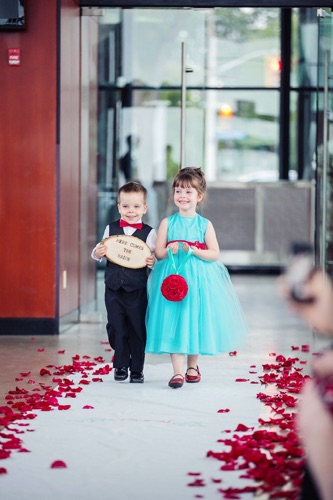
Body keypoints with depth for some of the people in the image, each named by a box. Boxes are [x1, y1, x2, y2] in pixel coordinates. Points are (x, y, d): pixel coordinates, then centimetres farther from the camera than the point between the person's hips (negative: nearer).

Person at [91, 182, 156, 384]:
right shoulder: (111, 229, 4)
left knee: (137, 329, 6)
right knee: (116, 328, 7)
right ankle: (121, 365, 21)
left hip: (137, 291, -2)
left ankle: (137, 369, 17)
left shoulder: (148, 233, -4)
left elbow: (155, 258, -1)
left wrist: (154, 262, -23)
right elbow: (99, 253, 10)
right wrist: (98, 253, -12)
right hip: (114, 289, 2)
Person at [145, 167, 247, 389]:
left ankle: (192, 365, 27)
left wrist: (192, 250, -16)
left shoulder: (205, 225, 1)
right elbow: (158, 252, 2)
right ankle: (178, 371, -4)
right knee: (174, 323, -6)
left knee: (195, 322, 7)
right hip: (172, 276, 0)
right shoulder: (168, 223, 3)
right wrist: (170, 250, -18)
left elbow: (215, 254, -2)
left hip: (199, 278, 0)